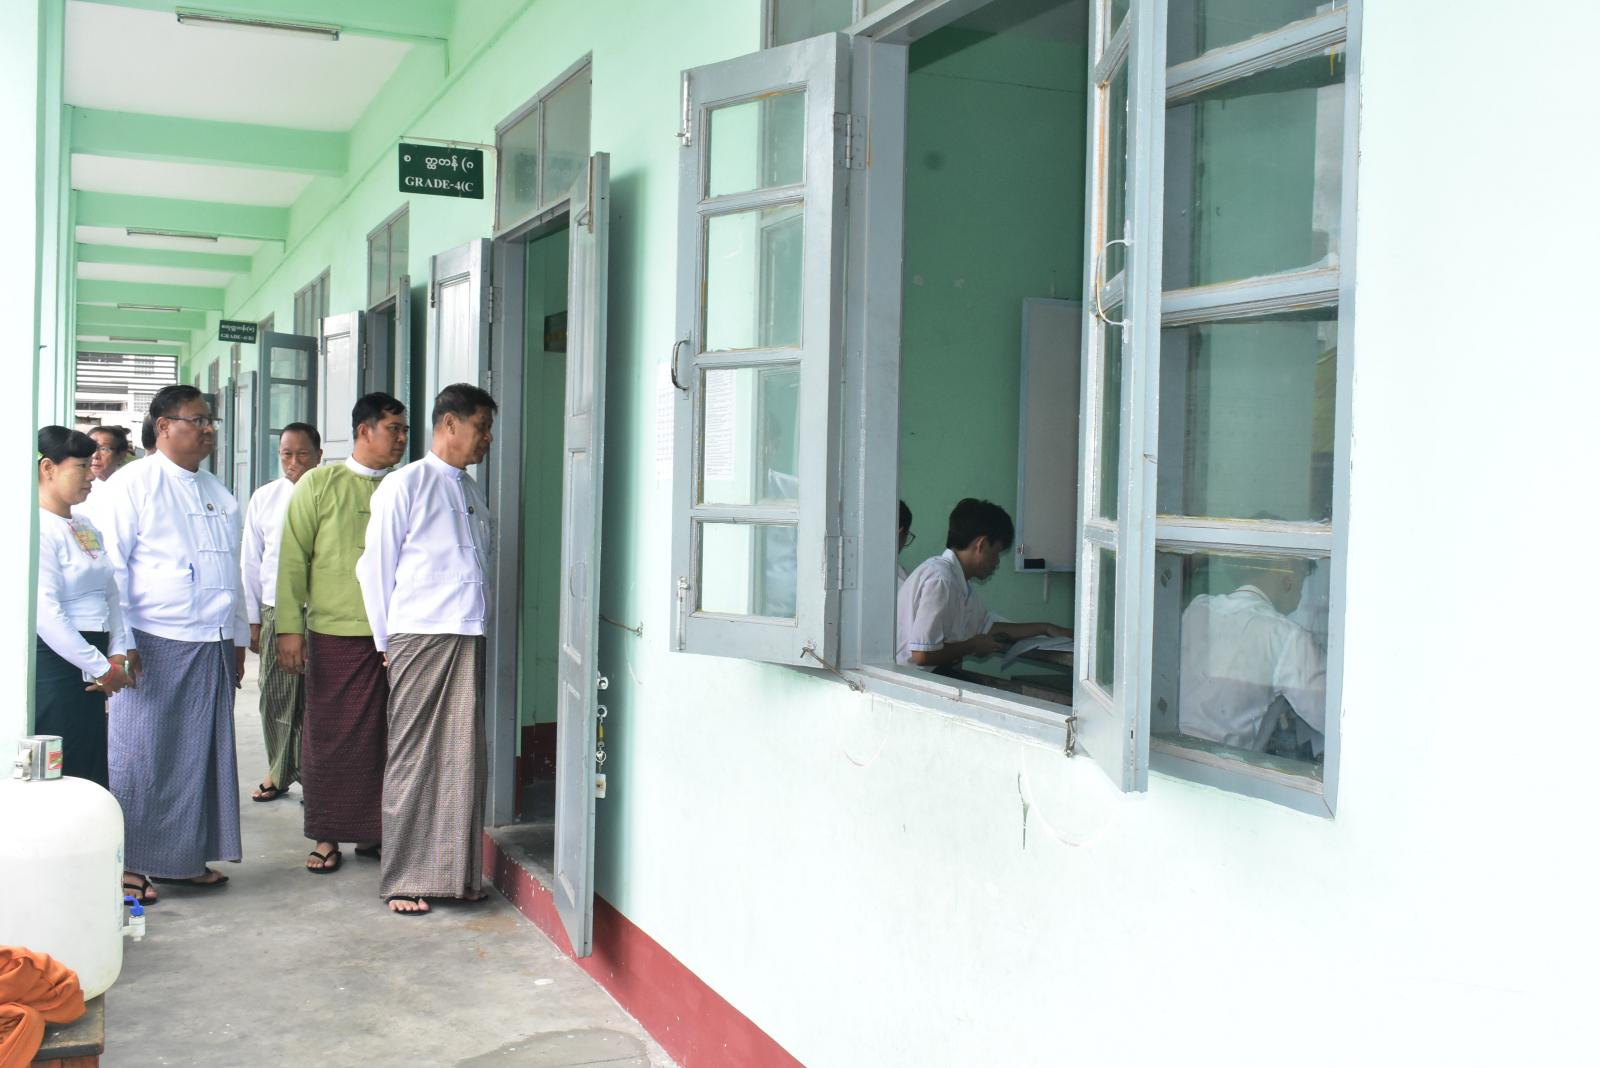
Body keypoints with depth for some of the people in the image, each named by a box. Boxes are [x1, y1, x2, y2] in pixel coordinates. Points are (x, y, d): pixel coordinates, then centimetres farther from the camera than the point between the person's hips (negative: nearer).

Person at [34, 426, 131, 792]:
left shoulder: (85, 527, 14)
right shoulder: (40, 528, -13)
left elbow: (109, 592, 14)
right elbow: (46, 613, -19)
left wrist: (117, 653, -1)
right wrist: (100, 667, -15)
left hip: (89, 665, 9)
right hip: (53, 663, -9)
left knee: (92, 771, 11)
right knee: (59, 775, -4)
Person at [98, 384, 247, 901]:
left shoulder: (218, 493, 16)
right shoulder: (133, 485, -4)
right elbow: (112, 567, -8)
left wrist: (238, 639, 18)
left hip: (212, 646, 6)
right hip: (153, 644, -6)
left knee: (202, 754, 9)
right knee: (141, 756, -2)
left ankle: (188, 857, 19)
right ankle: (130, 862, 8)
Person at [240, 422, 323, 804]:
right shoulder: (264, 498, 9)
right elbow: (250, 562, 13)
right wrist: (252, 618, 10)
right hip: (276, 611, 3)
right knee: (276, 696, 7)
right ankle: (279, 772, 21)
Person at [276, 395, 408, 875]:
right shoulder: (320, 485, 1)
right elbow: (293, 558, 0)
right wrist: (289, 626, -6)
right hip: (335, 633, -2)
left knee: (384, 735, 6)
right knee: (330, 736, 4)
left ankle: (372, 828, 20)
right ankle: (327, 836, 15)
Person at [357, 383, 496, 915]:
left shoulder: (473, 493, 18)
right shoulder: (405, 486, -2)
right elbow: (375, 567, -1)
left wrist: (475, 625, 13)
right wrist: (388, 641, 1)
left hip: (468, 640, 6)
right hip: (419, 637, -6)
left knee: (463, 758, 7)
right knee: (413, 759, -1)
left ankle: (457, 871, 15)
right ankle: (404, 881, 6)